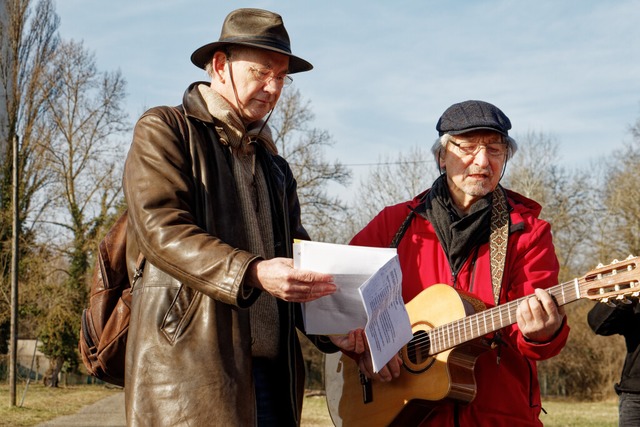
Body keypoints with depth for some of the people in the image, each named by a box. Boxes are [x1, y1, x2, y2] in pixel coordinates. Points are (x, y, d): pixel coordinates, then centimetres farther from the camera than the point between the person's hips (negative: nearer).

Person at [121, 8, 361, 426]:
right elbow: (161, 229, -12)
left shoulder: (273, 164, 23)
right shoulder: (165, 130, 2)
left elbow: (298, 254, 20)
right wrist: (252, 274, -25)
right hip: (189, 366, -6)